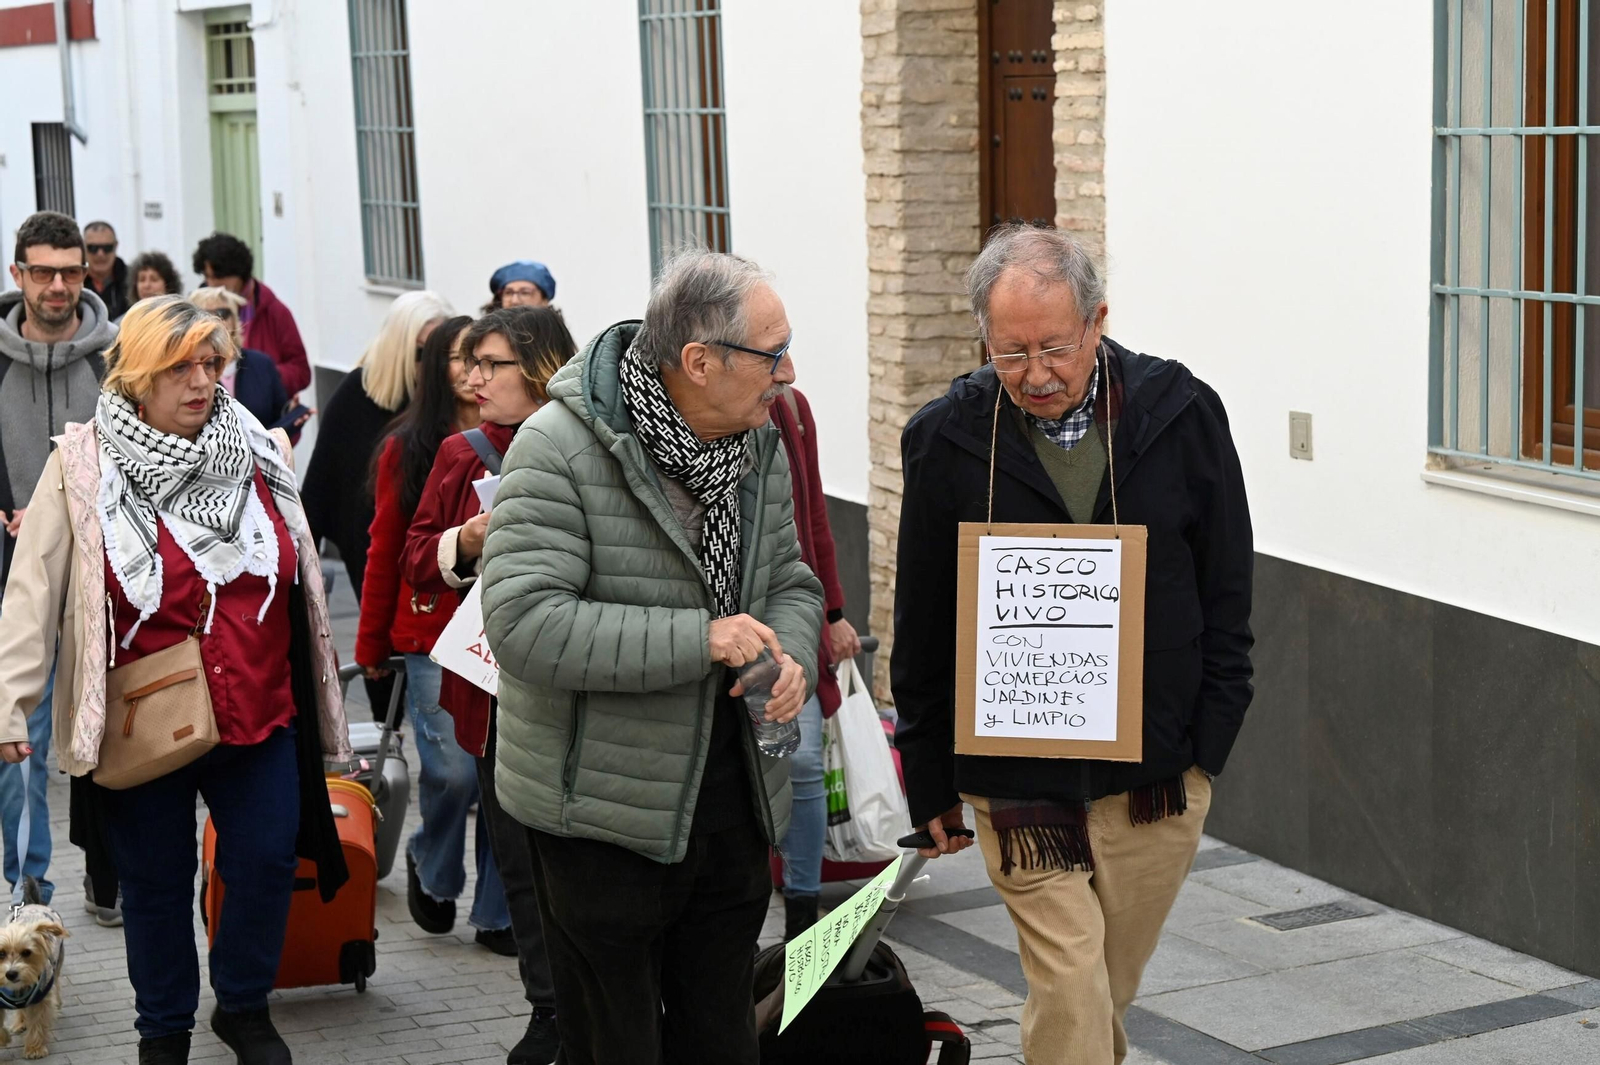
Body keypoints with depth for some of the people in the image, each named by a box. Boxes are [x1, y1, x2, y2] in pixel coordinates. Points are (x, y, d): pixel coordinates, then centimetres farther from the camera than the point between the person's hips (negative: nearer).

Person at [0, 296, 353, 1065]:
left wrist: (320, 697, 15)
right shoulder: (83, 464, -6)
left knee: (267, 862, 6)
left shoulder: (259, 453, 4)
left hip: (259, 711, 3)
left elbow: (298, 584, 13)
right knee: (156, 879, 10)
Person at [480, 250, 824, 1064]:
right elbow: (523, 624, -28)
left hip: (733, 803, 7)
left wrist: (792, 659, -8)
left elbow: (791, 580, 16)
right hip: (602, 815, -6)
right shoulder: (560, 450, -19)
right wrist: (697, 640, -27)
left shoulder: (758, 446, 4)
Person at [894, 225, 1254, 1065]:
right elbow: (922, 629, 4)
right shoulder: (946, 441, -4)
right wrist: (930, 783, 7)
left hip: (1158, 776, 2)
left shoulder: (1181, 414, -2)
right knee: (1070, 996, -7)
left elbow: (1226, 595, 6)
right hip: (1020, 784, -2)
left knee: (1106, 991, 14)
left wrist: (1207, 745, 2)